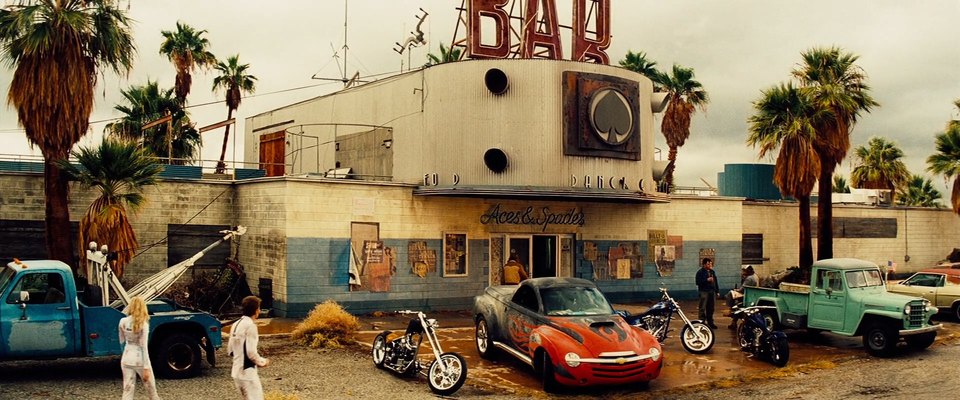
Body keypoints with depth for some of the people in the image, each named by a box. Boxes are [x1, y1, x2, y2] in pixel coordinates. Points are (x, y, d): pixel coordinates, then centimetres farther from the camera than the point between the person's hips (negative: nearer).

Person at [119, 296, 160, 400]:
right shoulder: (143, 323, -15)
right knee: (150, 388, 15)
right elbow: (144, 347, -16)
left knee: (127, 390, 7)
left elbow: (122, 342, 9)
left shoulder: (123, 321, -2)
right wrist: (146, 368, -15)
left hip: (126, 359, 4)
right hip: (140, 360, -4)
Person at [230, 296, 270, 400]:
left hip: (236, 373, 9)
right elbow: (251, 352, -20)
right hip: (248, 374, -9)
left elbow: (231, 350, 14)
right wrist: (262, 361, -4)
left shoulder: (236, 325, 10)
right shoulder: (250, 325, -16)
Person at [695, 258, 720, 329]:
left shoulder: (712, 272, 17)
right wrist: (707, 280, -20)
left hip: (712, 292, 6)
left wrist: (717, 291, 18)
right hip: (704, 292, -6)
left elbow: (715, 282, 21)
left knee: (711, 308, 10)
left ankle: (710, 322, 18)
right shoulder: (700, 272, -5)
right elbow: (698, 282, -13)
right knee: (703, 308, -6)